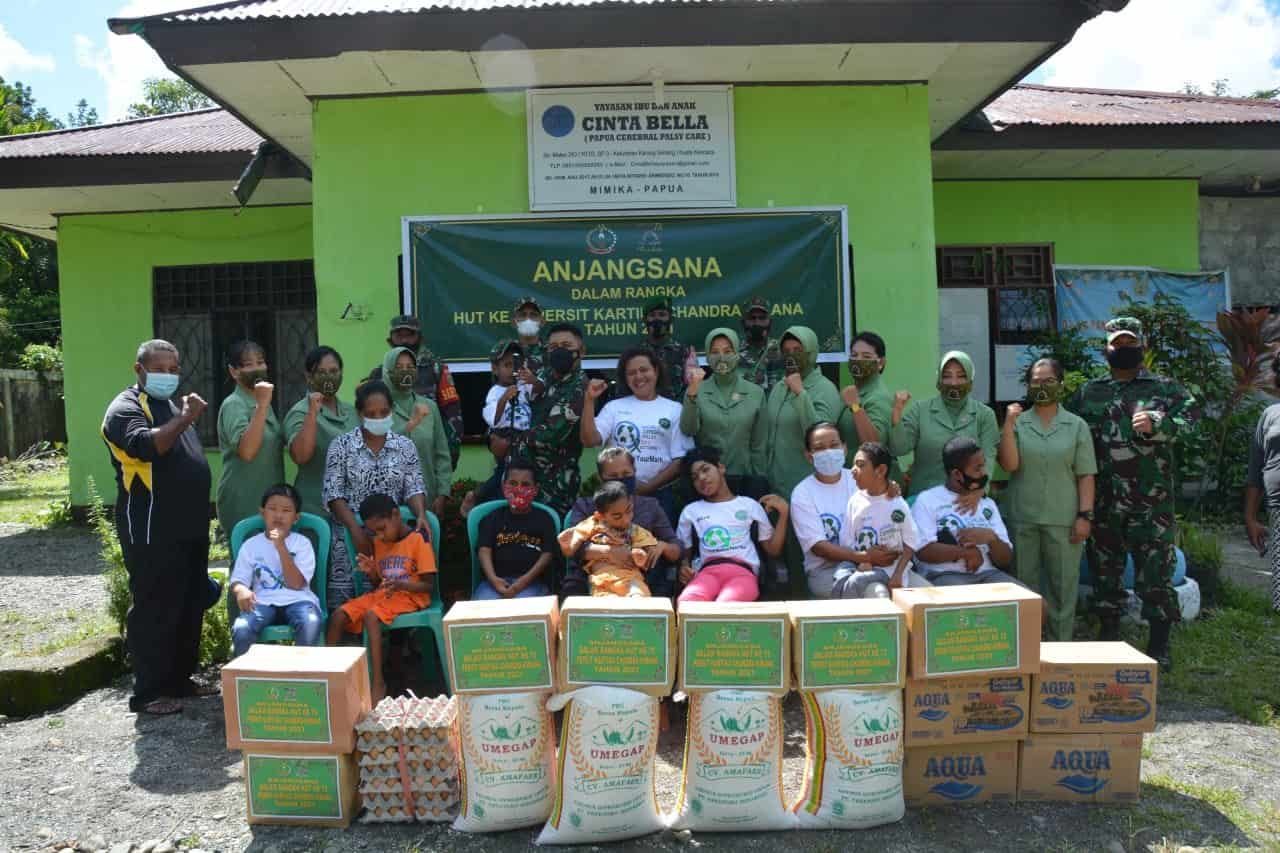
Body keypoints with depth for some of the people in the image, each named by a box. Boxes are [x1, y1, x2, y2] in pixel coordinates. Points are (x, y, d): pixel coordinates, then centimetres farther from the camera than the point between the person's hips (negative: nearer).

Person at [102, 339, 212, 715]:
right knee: (154, 610, -3)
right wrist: (185, 419, -30)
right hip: (152, 532, -9)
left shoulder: (173, 406, 19)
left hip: (189, 528, 9)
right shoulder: (126, 407, -8)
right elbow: (144, 446, -30)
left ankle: (180, 679, 25)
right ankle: (148, 692, 5)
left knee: (190, 607, 13)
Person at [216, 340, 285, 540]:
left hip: (269, 501, 9)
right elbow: (247, 452, -29)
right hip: (243, 505, -9)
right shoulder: (234, 404, -13)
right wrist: (262, 405, -29)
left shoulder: (261, 403, 14)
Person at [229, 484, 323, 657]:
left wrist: (281, 546, -12)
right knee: (241, 629, -30)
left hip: (296, 600, -1)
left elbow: (296, 584, -6)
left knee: (312, 623, -34)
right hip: (263, 602, 1)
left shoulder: (302, 543, 5)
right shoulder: (251, 545, 11)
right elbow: (237, 580, 7)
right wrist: (242, 590, -20)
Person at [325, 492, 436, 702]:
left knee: (371, 616, -33)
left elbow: (428, 585, -10)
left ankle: (378, 683, -32)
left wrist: (399, 584, -26)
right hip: (381, 594, 7)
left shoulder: (419, 539, -8)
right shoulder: (379, 543, 13)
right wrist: (371, 572, -3)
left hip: (410, 596, -7)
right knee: (339, 615, -16)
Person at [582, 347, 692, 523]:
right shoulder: (614, 407, 8)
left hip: (660, 495, 0)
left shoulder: (674, 410, 5)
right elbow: (589, 440, -3)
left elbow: (681, 460, 1)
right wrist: (590, 400, -11)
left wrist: (648, 487, -8)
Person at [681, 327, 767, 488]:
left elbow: (758, 443, 3)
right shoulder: (698, 390, -1)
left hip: (743, 478, 0)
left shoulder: (755, 393, 0)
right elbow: (688, 430, -15)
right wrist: (692, 392, -26)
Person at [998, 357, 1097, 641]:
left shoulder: (1077, 426, 4)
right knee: (1024, 583, 9)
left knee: (1063, 585, 5)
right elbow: (1009, 464, -7)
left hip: (1063, 519, 0)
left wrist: (1085, 515, -5)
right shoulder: (1017, 423, 4)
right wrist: (1008, 423, -13)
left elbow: (1085, 475, 2)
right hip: (1022, 519, 0)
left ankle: (1060, 646, 17)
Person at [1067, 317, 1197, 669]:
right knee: (1106, 569, 10)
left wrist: (1157, 424, -21)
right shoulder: (1089, 392, 12)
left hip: (1152, 498, -2)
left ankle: (1159, 646, 11)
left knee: (1156, 572, 0)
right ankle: (1109, 637, 23)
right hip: (1105, 499, 3)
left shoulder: (1165, 388, 6)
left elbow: (1190, 415, -6)